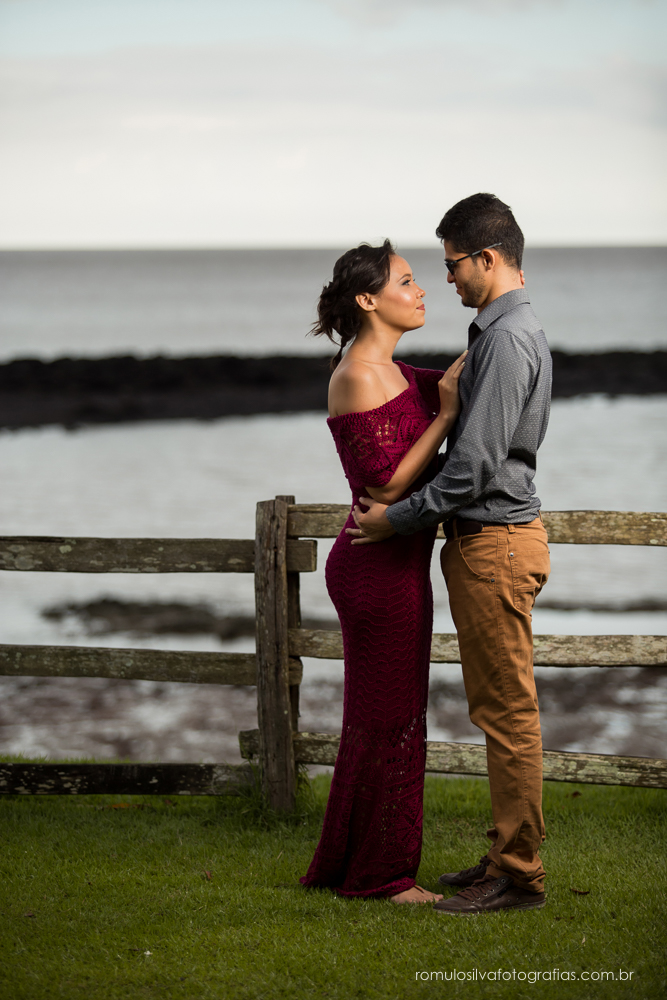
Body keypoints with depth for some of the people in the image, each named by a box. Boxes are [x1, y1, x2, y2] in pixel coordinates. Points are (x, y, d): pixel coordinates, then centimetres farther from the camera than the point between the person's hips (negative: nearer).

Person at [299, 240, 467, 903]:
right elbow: (386, 486, -20)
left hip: (392, 565, 10)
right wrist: (447, 415, -16)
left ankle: (345, 866, 25)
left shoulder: (386, 372, 13)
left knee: (380, 719, 16)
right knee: (389, 720, -1)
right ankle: (382, 873, 9)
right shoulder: (359, 377, -17)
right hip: (380, 566, -10)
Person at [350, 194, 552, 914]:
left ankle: (517, 877, 0)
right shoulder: (508, 331, 16)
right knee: (500, 709, 14)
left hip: (495, 542, -11)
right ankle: (506, 855, 22)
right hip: (492, 535, 11)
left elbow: (476, 461, -22)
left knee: (507, 711, -5)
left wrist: (401, 519, -13)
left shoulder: (507, 338, -18)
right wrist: (411, 509, 17)